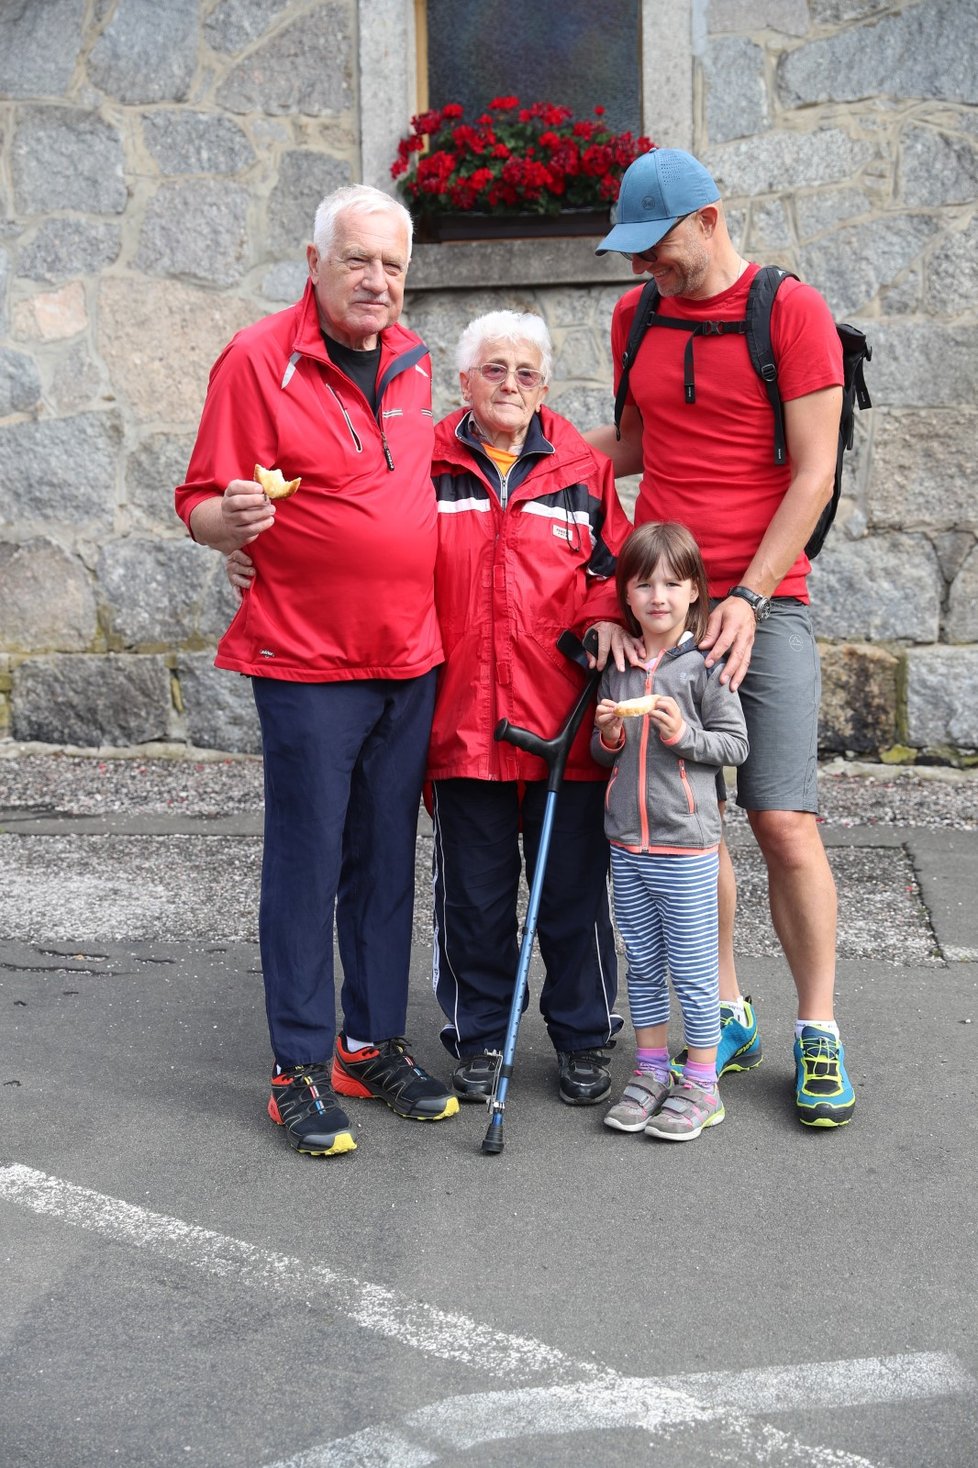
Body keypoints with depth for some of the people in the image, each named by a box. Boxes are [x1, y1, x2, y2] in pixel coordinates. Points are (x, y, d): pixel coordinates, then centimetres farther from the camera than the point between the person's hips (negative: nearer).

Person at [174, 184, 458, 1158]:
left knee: (387, 860, 11)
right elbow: (200, 507, -7)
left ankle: (376, 1043, 23)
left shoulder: (411, 362, 11)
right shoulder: (258, 358, -7)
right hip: (307, 661, -6)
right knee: (306, 863, -1)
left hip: (410, 657, 6)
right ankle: (302, 1066, 10)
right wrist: (233, 519, -29)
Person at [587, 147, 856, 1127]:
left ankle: (818, 1033, 8)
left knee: (784, 824, -7)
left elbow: (813, 473, -7)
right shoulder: (636, 317, 13)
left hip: (761, 604, -4)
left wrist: (748, 597, -14)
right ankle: (726, 1017, 19)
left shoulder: (791, 311, -4)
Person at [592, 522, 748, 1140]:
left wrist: (684, 735, -19)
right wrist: (608, 736, -4)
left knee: (693, 968, 1)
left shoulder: (704, 665, -7)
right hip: (627, 841, 5)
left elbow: (736, 743, -5)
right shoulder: (617, 666, 8)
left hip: (685, 844, -5)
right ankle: (651, 1071, 26)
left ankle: (702, 1084, 11)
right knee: (643, 964, 14)